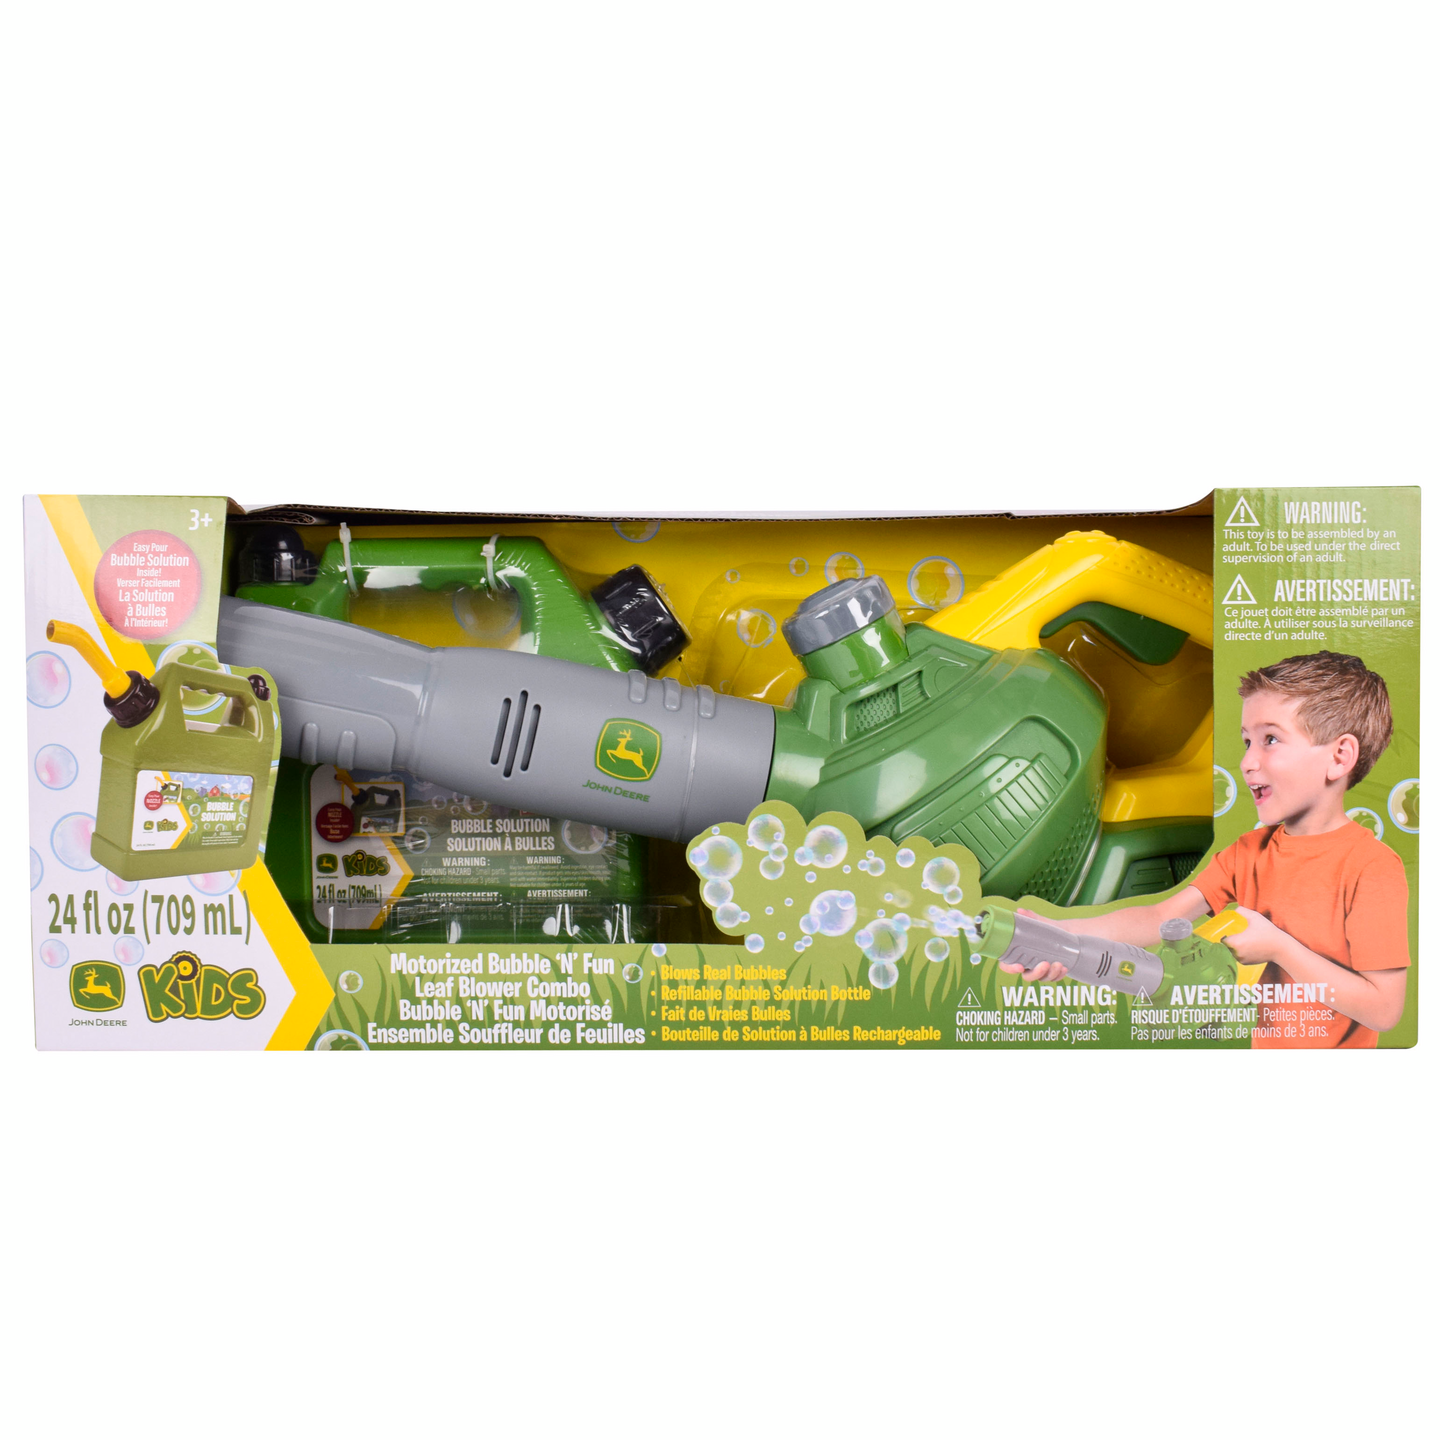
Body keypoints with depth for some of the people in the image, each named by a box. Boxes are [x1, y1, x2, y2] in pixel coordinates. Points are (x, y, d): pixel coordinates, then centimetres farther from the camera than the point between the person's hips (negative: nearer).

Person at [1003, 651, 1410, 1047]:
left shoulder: (1372, 866, -15)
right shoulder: (1250, 849, 3)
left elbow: (1383, 1009, -17)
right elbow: (1164, 916, -8)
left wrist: (1278, 947, -18)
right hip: (1250, 1041, 4)